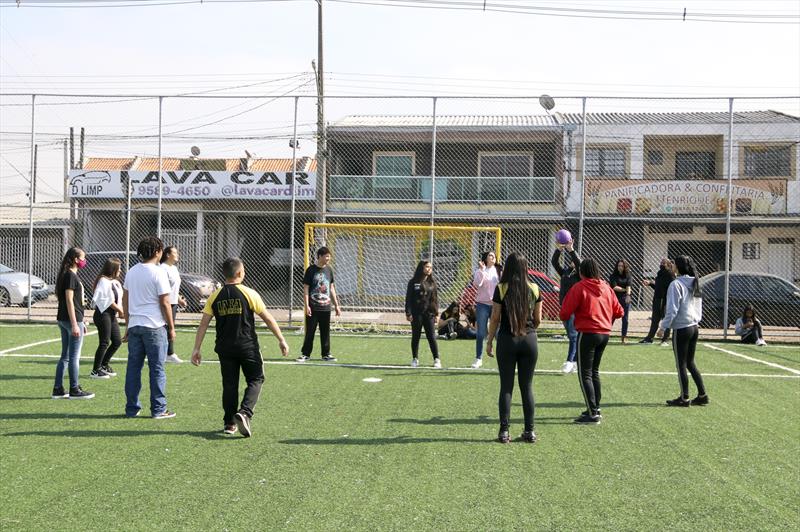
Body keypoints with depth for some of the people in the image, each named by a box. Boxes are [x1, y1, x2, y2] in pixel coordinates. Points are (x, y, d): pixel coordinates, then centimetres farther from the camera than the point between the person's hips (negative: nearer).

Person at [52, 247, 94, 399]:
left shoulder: (72, 275, 15)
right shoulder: (70, 276, -13)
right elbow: (69, 301, -18)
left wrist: (81, 322, 23)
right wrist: (75, 324, -21)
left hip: (63, 320, 10)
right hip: (72, 320, -10)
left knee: (65, 356, 12)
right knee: (74, 357, -2)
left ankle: (58, 389, 14)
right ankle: (74, 390, 5)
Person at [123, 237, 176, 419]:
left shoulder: (132, 272, 10)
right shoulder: (158, 273, -10)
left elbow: (125, 299, 14)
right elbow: (165, 303, -10)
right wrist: (171, 327, -2)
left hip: (134, 326, 6)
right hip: (154, 326, -6)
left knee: (133, 366, 9)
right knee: (157, 368, 1)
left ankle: (131, 408, 13)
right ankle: (158, 409, 5)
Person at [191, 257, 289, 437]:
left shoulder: (215, 296, 1)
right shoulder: (249, 294, -7)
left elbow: (203, 323, 0)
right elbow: (268, 318, -4)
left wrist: (196, 349, 4)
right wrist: (281, 340, 4)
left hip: (225, 348, 3)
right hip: (248, 346, -3)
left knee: (229, 384, 12)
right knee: (255, 379, 8)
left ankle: (229, 423, 15)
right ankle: (244, 413, -12)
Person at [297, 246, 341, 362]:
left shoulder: (329, 270, 8)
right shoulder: (311, 270, -7)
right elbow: (306, 288, -6)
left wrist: (336, 305, 14)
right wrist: (307, 306, -13)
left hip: (326, 308, 4)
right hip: (313, 308, -4)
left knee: (326, 332, 8)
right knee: (310, 331, 3)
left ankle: (326, 354, 17)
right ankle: (305, 354, 13)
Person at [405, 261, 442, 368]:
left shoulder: (432, 282, 8)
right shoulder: (413, 282, -1)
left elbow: (435, 298, 11)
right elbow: (408, 298, -1)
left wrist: (436, 313, 6)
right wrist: (408, 313, -8)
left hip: (429, 314, 2)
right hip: (416, 314, -2)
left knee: (432, 337, -2)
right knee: (416, 337, 6)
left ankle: (436, 359, 0)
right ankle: (415, 359, 16)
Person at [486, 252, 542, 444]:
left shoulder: (501, 289, -7)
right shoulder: (534, 289, 0)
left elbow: (495, 318, -4)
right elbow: (538, 320, 7)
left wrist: (489, 341, 7)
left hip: (507, 340, -2)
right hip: (529, 340, 2)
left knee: (506, 386, 4)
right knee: (527, 386, 9)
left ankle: (504, 431, 2)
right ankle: (529, 431, 11)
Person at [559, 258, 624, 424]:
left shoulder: (579, 288, -10)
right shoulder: (606, 287, 6)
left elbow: (565, 313, -11)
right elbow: (619, 311, 9)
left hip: (587, 334, -6)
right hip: (605, 334, 6)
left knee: (585, 374, -2)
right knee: (594, 371, 20)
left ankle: (592, 414, -7)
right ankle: (596, 408, 25)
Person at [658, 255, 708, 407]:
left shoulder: (676, 284, -13)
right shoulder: (695, 283, 10)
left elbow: (672, 310, -16)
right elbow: (699, 307, 15)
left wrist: (663, 326, -9)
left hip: (681, 328, -7)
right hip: (694, 327, 7)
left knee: (681, 364, 2)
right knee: (690, 363, 16)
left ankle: (684, 398, 7)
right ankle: (702, 395, 15)